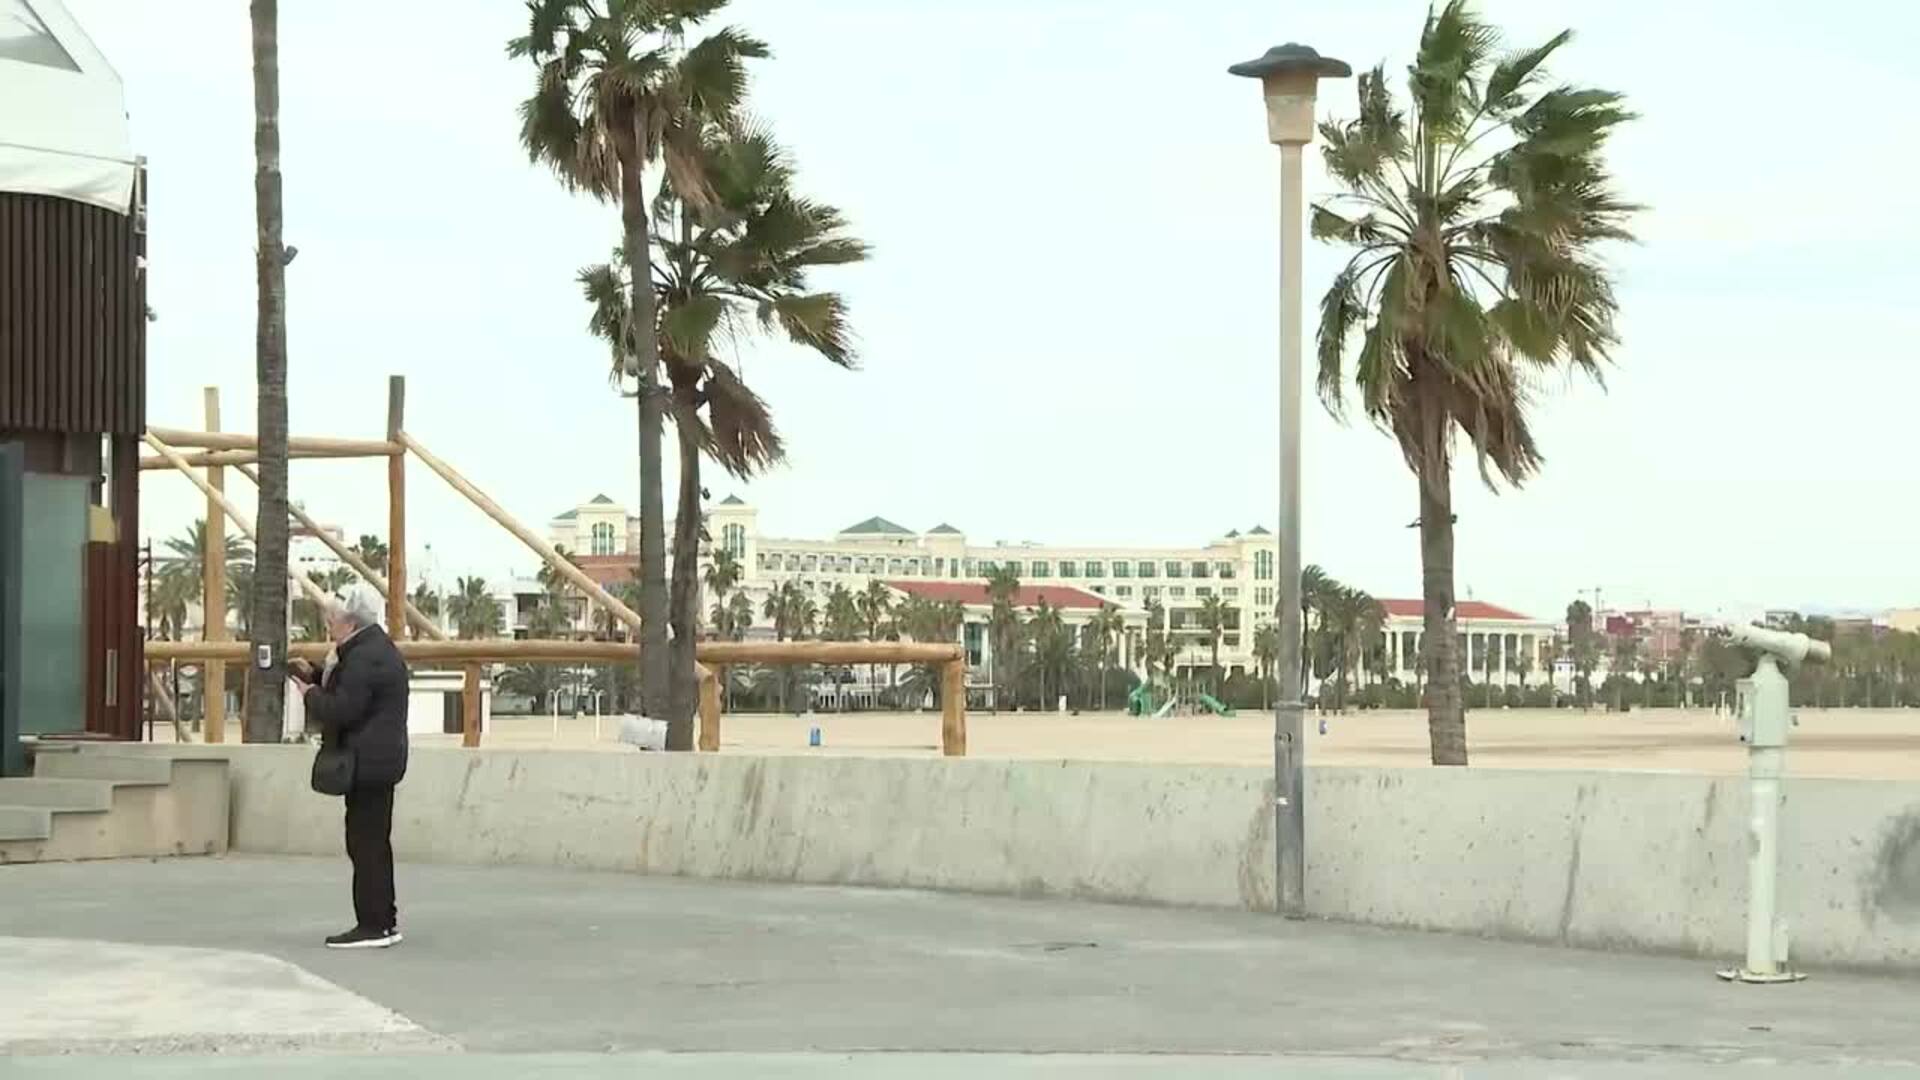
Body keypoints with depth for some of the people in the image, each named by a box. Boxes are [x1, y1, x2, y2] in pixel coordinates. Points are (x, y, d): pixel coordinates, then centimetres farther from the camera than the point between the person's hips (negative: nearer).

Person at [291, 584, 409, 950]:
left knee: (366, 843, -7)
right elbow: (350, 690, 21)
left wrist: (311, 694, -7)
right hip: (379, 759, 11)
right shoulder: (374, 647, 15)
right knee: (374, 843, 16)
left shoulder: (366, 657, -18)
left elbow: (341, 710, -23)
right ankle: (384, 920, 21)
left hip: (368, 762, -11)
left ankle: (373, 926, -5)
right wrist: (315, 676, 11)